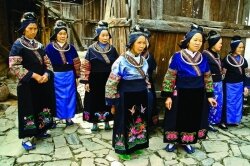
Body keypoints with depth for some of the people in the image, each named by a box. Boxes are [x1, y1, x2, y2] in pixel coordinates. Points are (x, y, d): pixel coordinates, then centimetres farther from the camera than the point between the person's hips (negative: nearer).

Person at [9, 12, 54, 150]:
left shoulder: (39, 45, 10)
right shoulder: (18, 45, -8)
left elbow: (47, 62, 11)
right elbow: (14, 66, -16)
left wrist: (46, 74, -9)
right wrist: (34, 75, -20)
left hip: (42, 83, 6)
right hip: (27, 85, -6)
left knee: (42, 107, 13)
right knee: (28, 110, 0)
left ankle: (39, 131, 30)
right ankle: (26, 138, 13)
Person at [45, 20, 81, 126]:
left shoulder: (71, 47, 6)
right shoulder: (49, 47, -2)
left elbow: (76, 64, 8)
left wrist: (77, 77, 6)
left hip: (69, 76, 3)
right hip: (56, 77, -2)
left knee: (69, 96, 8)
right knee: (58, 97, 4)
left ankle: (69, 117, 21)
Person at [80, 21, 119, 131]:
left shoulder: (112, 49, 4)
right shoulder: (91, 49, -3)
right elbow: (85, 66, -4)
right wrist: (86, 81, -8)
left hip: (109, 80, 2)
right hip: (95, 80, -2)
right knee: (95, 101, 5)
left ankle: (107, 122, 24)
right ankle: (95, 123, 20)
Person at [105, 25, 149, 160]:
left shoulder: (144, 61, 2)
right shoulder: (122, 60, -17)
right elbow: (111, 83, -14)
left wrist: (145, 94, 16)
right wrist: (113, 103, -10)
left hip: (141, 97, 6)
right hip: (126, 98, -6)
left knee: (139, 122, 17)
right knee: (125, 123, 9)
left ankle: (136, 146, 38)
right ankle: (123, 149, 30)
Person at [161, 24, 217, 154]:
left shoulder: (203, 58, 2)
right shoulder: (178, 56, -12)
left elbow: (207, 78, 9)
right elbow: (170, 77, -11)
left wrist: (209, 96, 6)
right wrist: (168, 96, -14)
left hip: (198, 96, 5)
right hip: (181, 95, -4)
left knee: (193, 119, 13)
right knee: (178, 118, 8)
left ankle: (186, 142, 33)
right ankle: (172, 141, 28)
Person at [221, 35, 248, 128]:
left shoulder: (242, 59, 5)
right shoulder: (226, 59, -11)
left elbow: (244, 74, 9)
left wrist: (245, 86, 8)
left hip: (239, 85, 5)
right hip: (229, 85, -5)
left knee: (238, 103, 12)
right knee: (229, 103, 2)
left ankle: (235, 120, 26)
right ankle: (226, 121, 14)